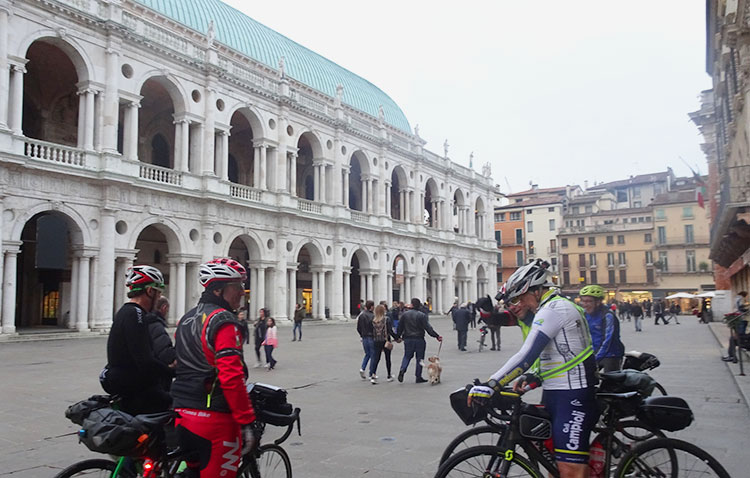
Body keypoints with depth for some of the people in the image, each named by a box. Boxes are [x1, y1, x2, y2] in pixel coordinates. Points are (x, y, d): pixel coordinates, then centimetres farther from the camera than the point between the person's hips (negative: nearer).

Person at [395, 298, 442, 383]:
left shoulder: (405, 314, 1)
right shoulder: (422, 315, -9)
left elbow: (400, 327, 8)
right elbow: (428, 328, -14)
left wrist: (398, 336, 21)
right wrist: (437, 336, -10)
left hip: (408, 339, 3)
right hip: (419, 339, -3)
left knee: (407, 356, 16)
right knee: (419, 358, 7)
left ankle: (402, 370, -7)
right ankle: (418, 377, 10)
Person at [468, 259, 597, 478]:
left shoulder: (553, 309, -16)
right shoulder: (561, 306, 17)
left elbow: (527, 356, -25)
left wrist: (491, 385, -28)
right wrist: (537, 377, 5)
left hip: (572, 396, -11)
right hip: (555, 393, 11)